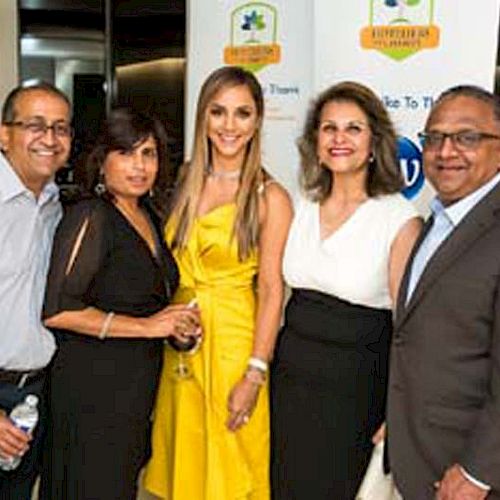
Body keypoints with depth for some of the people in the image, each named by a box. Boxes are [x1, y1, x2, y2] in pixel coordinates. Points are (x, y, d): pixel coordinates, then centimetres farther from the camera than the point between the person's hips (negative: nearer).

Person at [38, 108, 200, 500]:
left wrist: (174, 322, 5)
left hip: (137, 386, 8)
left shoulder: (149, 216, 11)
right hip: (93, 386, -8)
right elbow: (57, 310, -21)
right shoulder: (90, 216, -14)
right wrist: (146, 326, -18)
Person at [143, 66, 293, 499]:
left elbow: (271, 290, -12)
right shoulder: (185, 181, 5)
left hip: (233, 341, -4)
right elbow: (168, 267, 12)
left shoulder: (269, 197, -10)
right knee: (184, 462, 17)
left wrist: (255, 375, -15)